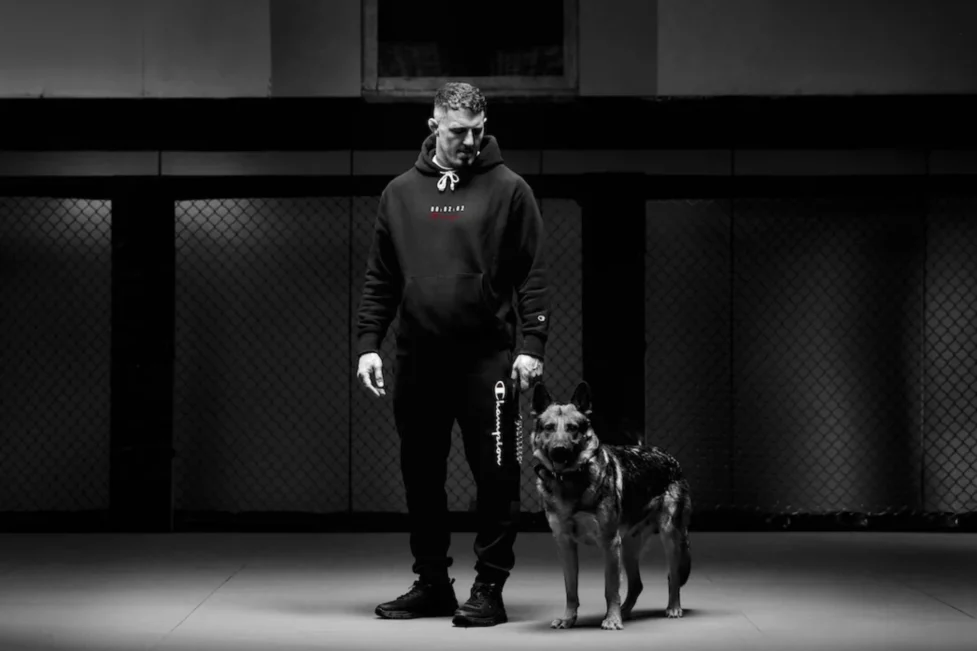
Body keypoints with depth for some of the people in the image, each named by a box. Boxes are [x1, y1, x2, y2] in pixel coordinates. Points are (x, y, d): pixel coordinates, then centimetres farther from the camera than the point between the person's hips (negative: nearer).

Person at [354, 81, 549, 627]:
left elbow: (533, 274, -2)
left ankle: (490, 587, 4)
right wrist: (368, 343, 4)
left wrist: (533, 345, -10)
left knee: (495, 475, -3)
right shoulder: (400, 193, 11)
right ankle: (432, 582, 20)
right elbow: (380, 278, 13)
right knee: (420, 475, 9)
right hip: (418, 358, 4)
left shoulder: (509, 189, 1)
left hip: (487, 357, -4)